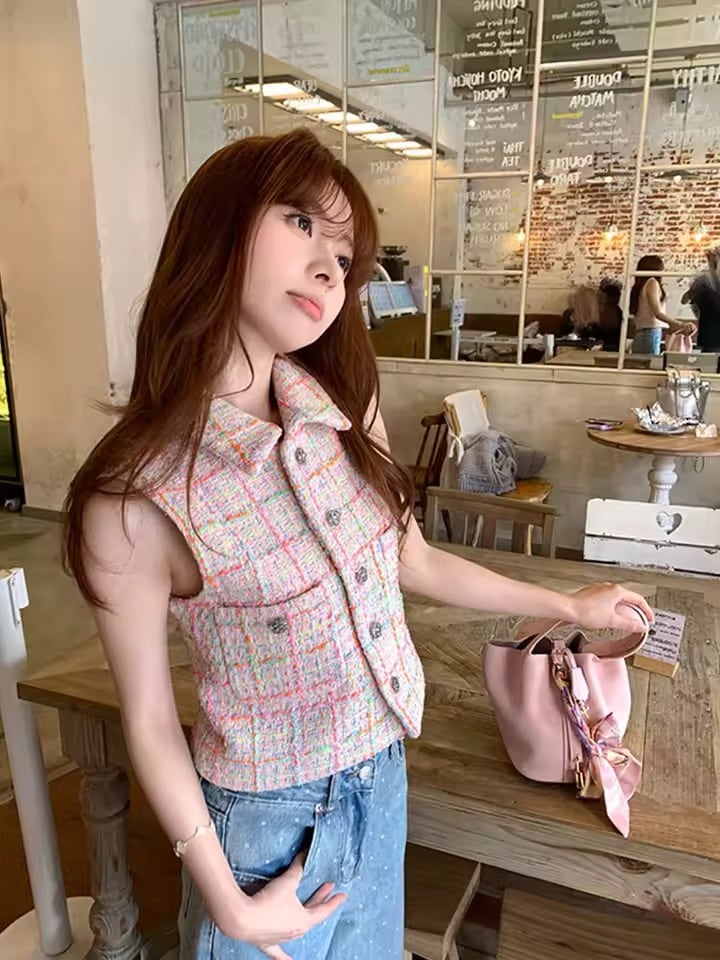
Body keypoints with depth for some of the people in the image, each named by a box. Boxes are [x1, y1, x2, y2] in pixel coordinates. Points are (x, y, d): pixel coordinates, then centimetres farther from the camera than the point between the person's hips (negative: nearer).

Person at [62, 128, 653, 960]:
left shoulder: (345, 407, -11)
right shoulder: (135, 502, -25)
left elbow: (414, 562, 2)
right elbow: (149, 721, -13)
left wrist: (569, 606, 10)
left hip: (382, 779, 5)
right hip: (269, 818, -4)